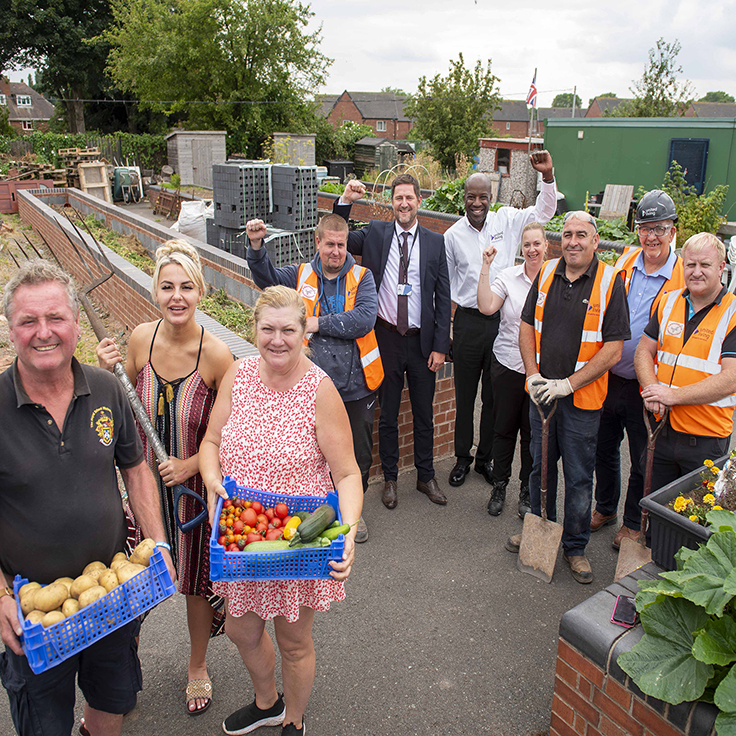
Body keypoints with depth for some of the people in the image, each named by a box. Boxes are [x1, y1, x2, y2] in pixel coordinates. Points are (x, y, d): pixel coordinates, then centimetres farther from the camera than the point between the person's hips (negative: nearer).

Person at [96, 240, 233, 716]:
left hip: (195, 483, -2)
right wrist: (110, 374, -13)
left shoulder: (215, 354, -19)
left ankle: (198, 667, 45)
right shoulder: (140, 338, -9)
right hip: (144, 479, 3)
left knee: (198, 579, 16)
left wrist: (191, 463, -19)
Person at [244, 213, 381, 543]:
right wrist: (256, 245, -22)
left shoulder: (361, 277, 1)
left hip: (356, 386, 0)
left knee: (359, 454, 12)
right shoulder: (301, 275, 7)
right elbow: (266, 277, -6)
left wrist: (319, 323, -13)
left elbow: (364, 319, -14)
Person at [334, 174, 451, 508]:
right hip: (386, 338, 0)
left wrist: (440, 346, -4)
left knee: (424, 414, 13)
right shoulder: (375, 233, 2)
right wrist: (345, 201, -13)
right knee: (387, 414, 12)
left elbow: (443, 298, 1)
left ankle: (426, 476, 32)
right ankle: (390, 478, 29)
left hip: (422, 340, 1)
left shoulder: (435, 242, 1)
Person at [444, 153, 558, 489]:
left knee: (494, 397, 11)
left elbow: (544, 211, 4)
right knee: (464, 396, 10)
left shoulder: (507, 221, 2)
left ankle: (486, 457, 29)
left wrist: (548, 176, -14)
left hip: (502, 320, 1)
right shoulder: (453, 235, 1)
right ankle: (462, 458, 27)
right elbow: (445, 284, 7)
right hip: (467, 322, 0)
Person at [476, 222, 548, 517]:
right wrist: (485, 267, -15)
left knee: (533, 430, 9)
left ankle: (527, 492, 26)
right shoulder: (508, 276, 0)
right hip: (508, 364, 0)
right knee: (504, 427, 9)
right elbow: (486, 306, -14)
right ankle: (499, 486, 27)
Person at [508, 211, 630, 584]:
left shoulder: (610, 282, -10)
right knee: (540, 465, 17)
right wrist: (533, 375, -4)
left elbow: (613, 350, -12)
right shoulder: (546, 273, 3)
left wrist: (568, 384, -17)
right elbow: (527, 326, 8)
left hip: (582, 399, -3)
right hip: (541, 391, 4)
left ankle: (575, 546, 26)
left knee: (579, 476, 7)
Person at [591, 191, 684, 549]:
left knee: (643, 461, 12)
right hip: (608, 377, 4)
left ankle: (633, 523, 33)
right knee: (604, 448, 18)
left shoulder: (684, 278, -10)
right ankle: (605, 508, 41)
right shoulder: (623, 264, 1)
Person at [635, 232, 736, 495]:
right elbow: (644, 351, 8)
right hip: (660, 427, 4)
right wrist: (652, 389, -11)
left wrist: (673, 396, -20)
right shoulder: (668, 302, 6)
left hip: (706, 438, -4)